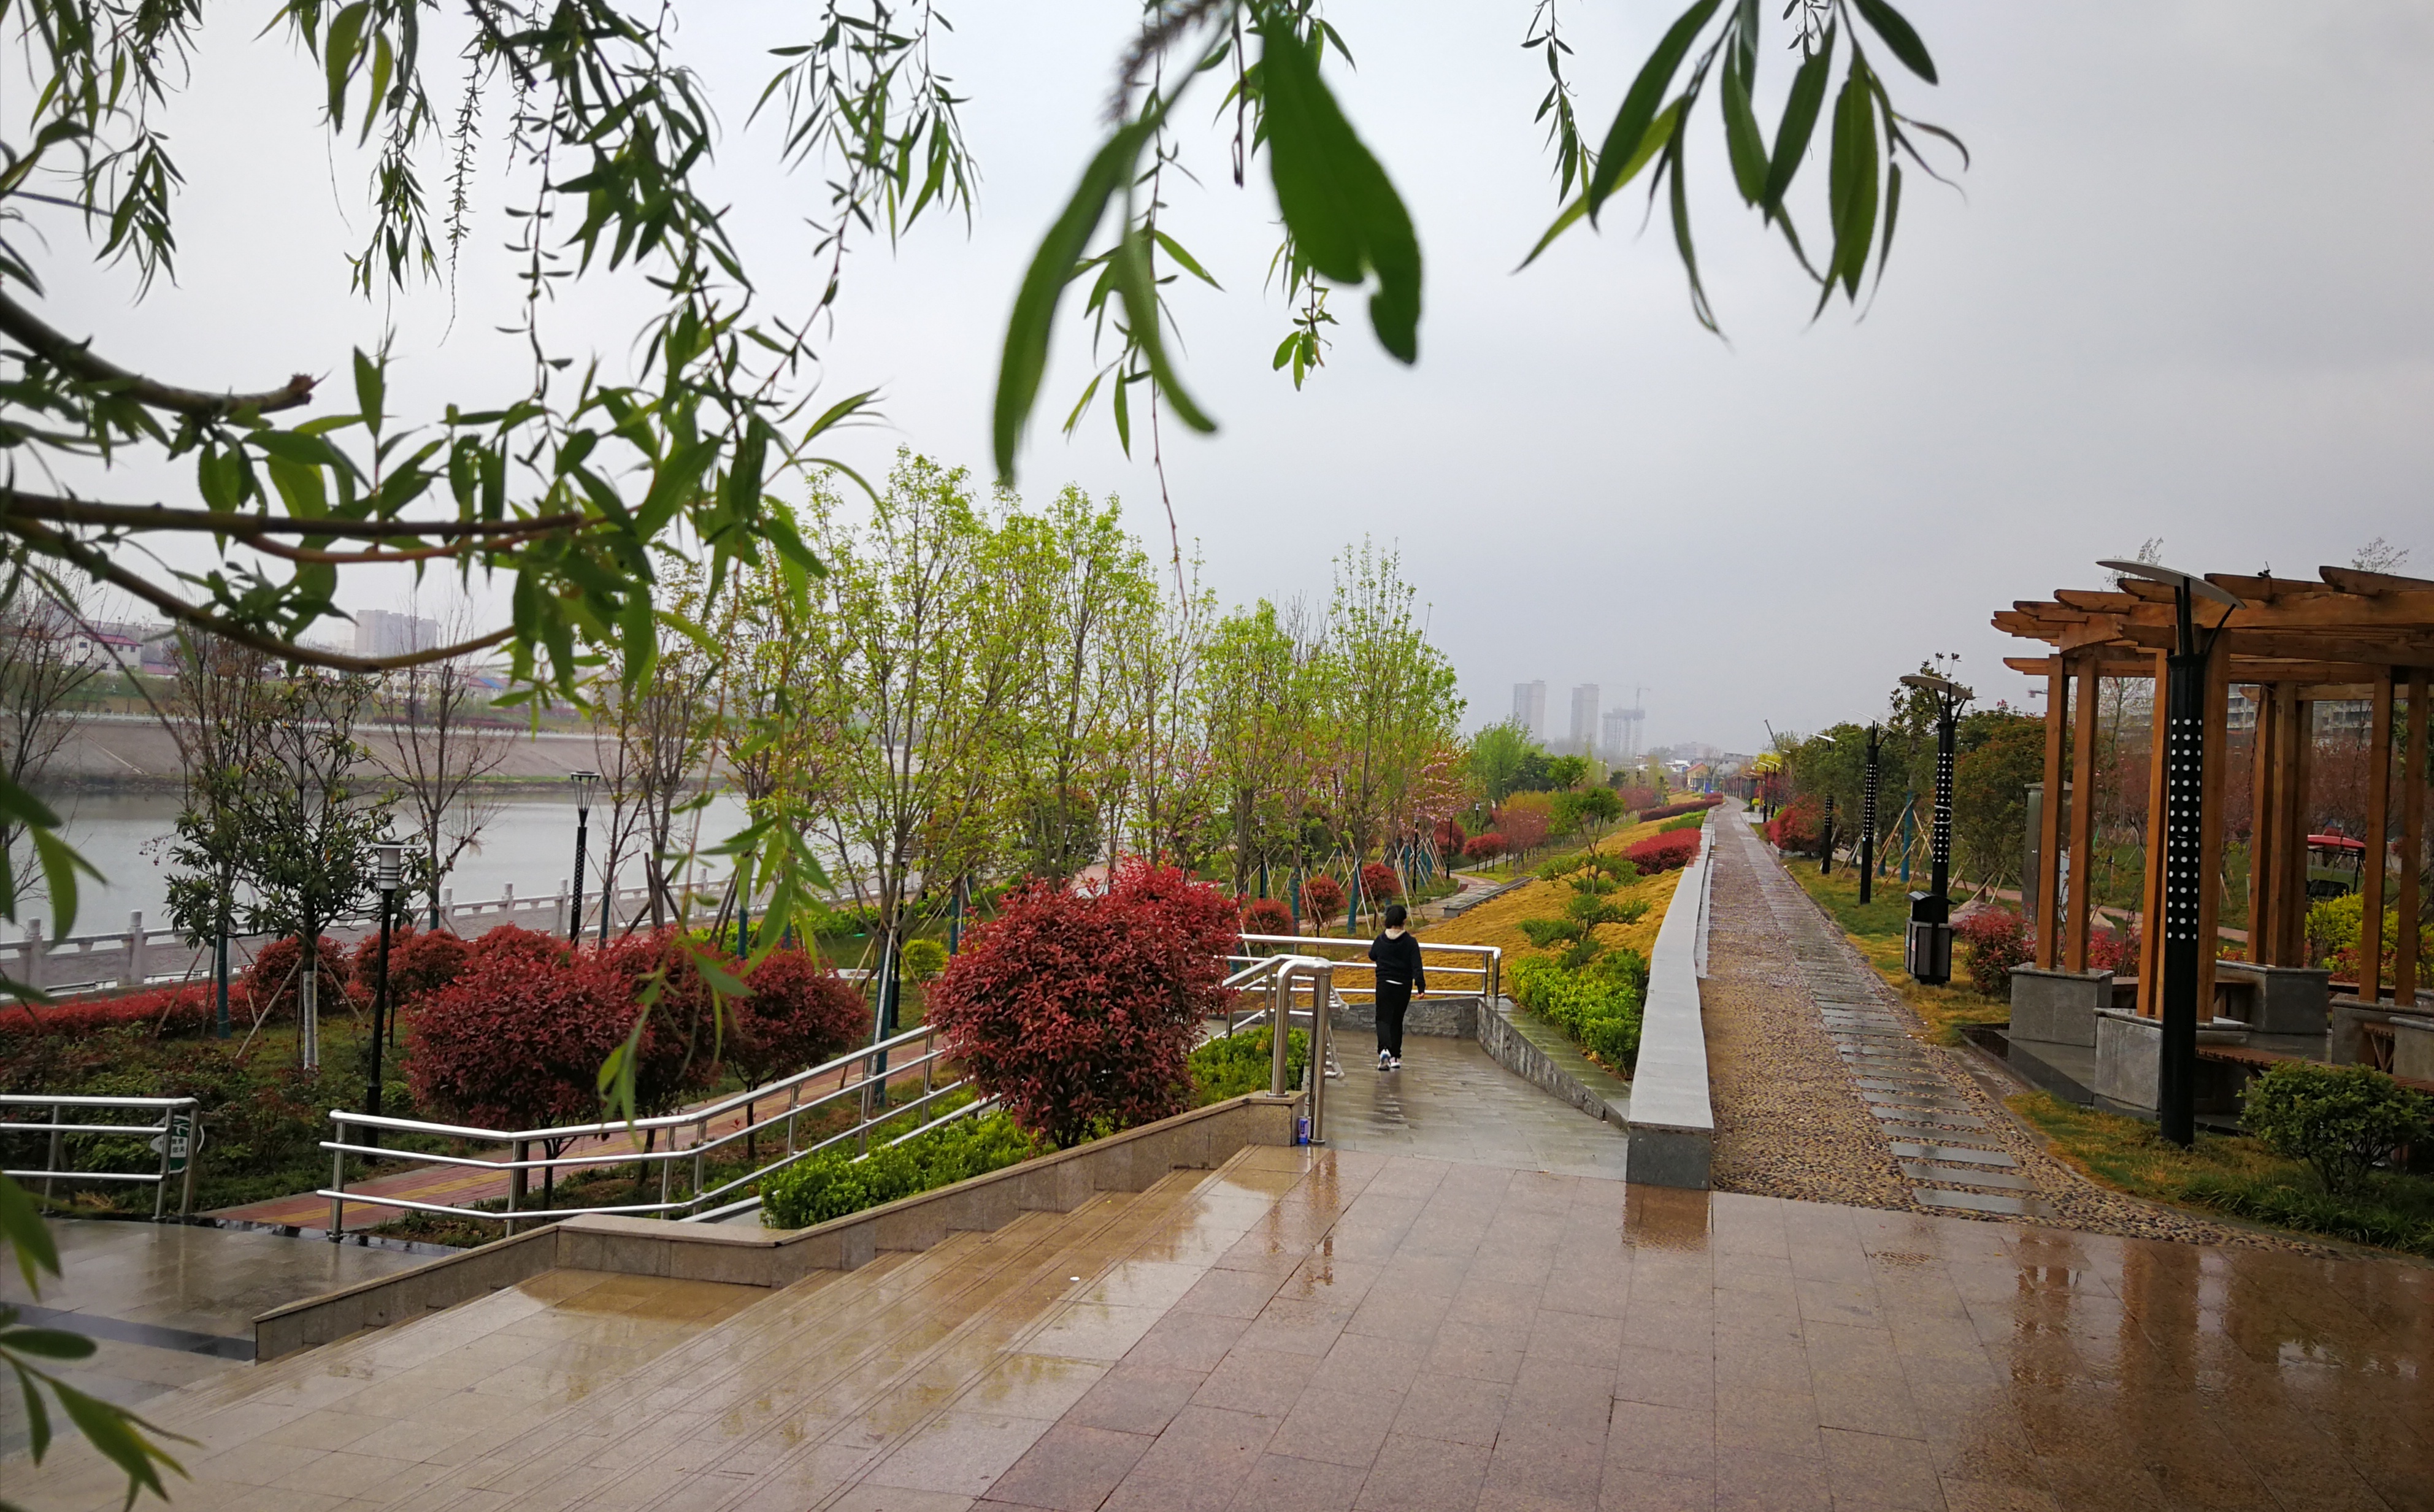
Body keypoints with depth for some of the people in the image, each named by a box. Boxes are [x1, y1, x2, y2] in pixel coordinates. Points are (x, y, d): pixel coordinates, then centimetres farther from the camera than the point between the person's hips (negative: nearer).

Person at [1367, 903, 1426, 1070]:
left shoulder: (1380, 940, -3)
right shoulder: (1411, 942, -7)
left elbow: (1372, 956, 16)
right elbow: (1417, 966, -11)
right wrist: (1421, 986, -8)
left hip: (1384, 985, -1)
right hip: (1403, 987, 1)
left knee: (1383, 1019, -1)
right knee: (1397, 1020, 15)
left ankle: (1384, 1049, -27)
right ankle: (1395, 1056, 19)